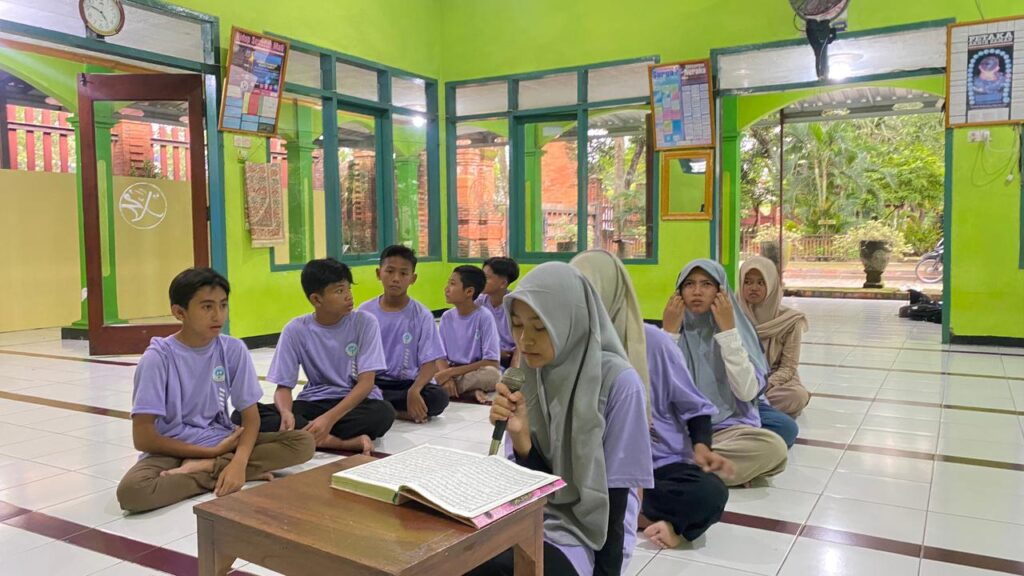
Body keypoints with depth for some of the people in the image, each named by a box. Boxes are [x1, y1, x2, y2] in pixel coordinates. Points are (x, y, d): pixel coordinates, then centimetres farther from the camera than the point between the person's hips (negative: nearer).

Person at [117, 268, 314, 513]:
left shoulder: (233, 350, -5)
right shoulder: (158, 357, -14)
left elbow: (251, 416, -3)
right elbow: (143, 438, -14)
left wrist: (239, 462, -23)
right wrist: (212, 451, -14)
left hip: (223, 441, 3)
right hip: (172, 450, -3)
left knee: (304, 442, -17)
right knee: (131, 491, -36)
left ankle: (202, 468, -17)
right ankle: (219, 474, -17)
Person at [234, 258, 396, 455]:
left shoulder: (365, 322, -9)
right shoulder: (295, 330, -5)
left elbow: (366, 382, -15)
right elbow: (283, 386, -4)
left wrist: (329, 418, -29)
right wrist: (286, 413, -29)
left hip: (356, 401, -2)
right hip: (313, 403, 3)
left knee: (384, 413, -37)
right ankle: (344, 442, -29)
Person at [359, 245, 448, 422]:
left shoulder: (421, 315, -4)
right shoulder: (365, 311, 1)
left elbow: (430, 363, -9)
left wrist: (414, 390, -28)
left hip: (407, 383, 0)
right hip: (373, 382, 1)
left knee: (439, 396, -30)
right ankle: (400, 411, -15)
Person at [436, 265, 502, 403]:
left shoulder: (484, 317, -13)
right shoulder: (447, 317, 1)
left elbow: (492, 362, -18)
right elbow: (441, 356, 1)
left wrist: (451, 372, -19)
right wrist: (447, 376, -22)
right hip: (452, 373, 4)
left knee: (492, 374, -37)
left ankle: (453, 390, -18)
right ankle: (471, 391, -16)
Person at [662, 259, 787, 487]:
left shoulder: (738, 330, 1)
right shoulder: (673, 330, 2)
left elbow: (747, 392, -14)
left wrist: (727, 330, -15)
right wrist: (669, 332, -13)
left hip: (727, 428, 0)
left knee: (773, 447, -31)